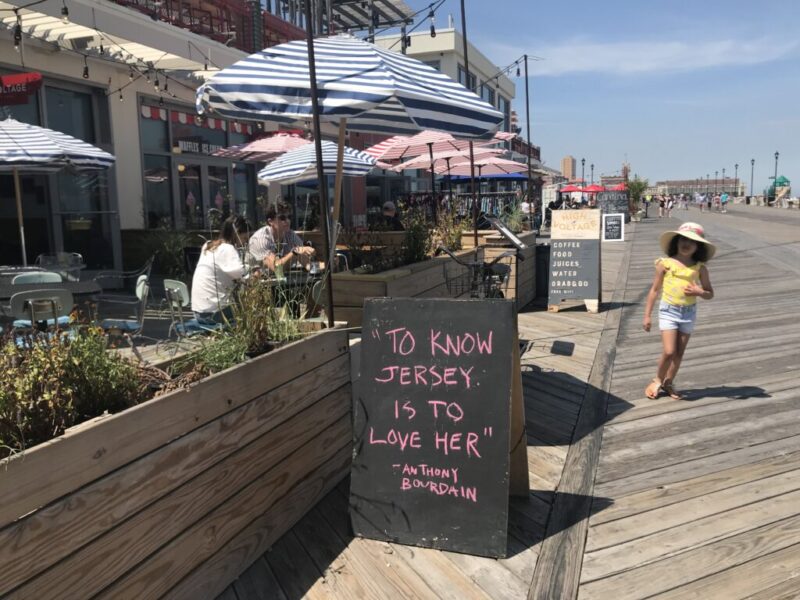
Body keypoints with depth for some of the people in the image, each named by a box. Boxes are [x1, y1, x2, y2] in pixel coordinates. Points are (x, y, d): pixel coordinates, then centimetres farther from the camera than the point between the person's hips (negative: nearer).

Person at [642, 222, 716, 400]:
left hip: (689, 313, 3)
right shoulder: (665, 263, -5)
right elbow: (654, 290, 0)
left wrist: (699, 292, -17)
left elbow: (710, 294, 7)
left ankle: (668, 383, 29)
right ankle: (657, 380, 16)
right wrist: (647, 315, -1)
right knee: (669, 352, -10)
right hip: (669, 311, -3)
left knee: (679, 353, 10)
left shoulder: (700, 268, 0)